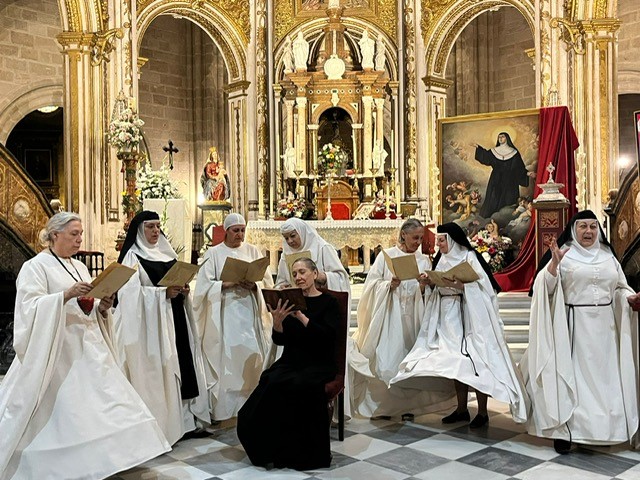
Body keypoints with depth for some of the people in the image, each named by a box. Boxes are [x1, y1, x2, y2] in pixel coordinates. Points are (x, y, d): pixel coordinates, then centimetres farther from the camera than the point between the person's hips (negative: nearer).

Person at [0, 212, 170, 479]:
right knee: (65, 414, -5)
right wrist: (66, 295, -28)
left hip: (89, 347, 7)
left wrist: (103, 307, -3)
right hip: (58, 351, -7)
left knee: (102, 403, 3)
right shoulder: (35, 266, -5)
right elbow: (30, 307, -17)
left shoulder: (79, 267, 16)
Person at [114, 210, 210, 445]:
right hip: (150, 323, -7)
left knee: (181, 366, 7)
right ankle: (157, 426, 2)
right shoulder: (133, 256, -5)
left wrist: (183, 290, -2)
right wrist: (163, 293, -22)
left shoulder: (166, 252, 16)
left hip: (174, 320, 7)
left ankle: (183, 419, 16)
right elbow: (132, 293, -15)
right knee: (154, 373, -5)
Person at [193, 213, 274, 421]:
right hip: (225, 312, -2)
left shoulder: (252, 251, 11)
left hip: (250, 309, 2)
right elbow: (205, 285, -3)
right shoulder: (214, 254, 4)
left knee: (253, 354, -4)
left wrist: (254, 285, -11)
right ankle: (225, 406, 0)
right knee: (228, 355, -7)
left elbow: (267, 281, 9)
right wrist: (227, 284, -15)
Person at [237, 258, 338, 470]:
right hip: (291, 361, 3)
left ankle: (306, 453, -17)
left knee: (300, 384, -34)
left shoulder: (328, 302, 1)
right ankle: (272, 448, -13)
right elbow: (279, 340, 6)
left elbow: (327, 336, -15)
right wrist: (277, 321, -15)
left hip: (319, 363, -3)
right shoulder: (290, 301, 11)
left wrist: (301, 317, -24)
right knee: (271, 381, -28)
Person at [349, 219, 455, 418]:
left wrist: (423, 288, -12)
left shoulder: (424, 260, 9)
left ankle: (407, 405, 17)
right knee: (387, 357, -6)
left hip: (412, 317, 3)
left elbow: (428, 295, 9)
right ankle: (383, 405, 9)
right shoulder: (386, 255, 0)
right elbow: (372, 284, -2)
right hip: (389, 316, -3)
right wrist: (389, 285, -18)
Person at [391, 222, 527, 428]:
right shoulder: (442, 260, 14)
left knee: (474, 359, -5)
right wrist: (429, 281, -4)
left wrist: (458, 284, -27)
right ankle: (462, 409, 16)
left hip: (469, 316, -6)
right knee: (455, 361, 8)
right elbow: (437, 288, 15)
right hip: (448, 316, 7)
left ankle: (482, 412, 3)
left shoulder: (469, 257, -6)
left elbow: (481, 286, -15)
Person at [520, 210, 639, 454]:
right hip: (574, 326, -4)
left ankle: (602, 429, 22)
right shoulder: (563, 254, -1)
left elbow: (621, 288, 18)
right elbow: (545, 287, -10)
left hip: (605, 327, 4)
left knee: (604, 375, 8)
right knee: (572, 376, -2)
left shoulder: (607, 255, 12)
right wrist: (554, 263, -26)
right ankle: (563, 431, 5)